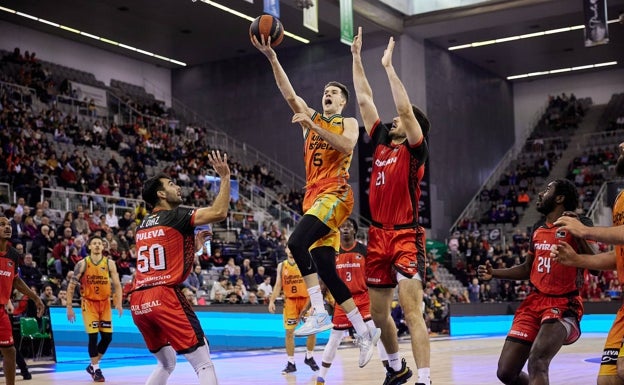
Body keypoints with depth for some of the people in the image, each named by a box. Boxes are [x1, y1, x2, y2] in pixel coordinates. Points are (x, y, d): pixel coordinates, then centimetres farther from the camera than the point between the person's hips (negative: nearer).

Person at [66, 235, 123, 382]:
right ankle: (96, 369, 3)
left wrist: (118, 303, -13)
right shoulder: (82, 264, -7)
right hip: (89, 303, -3)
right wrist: (69, 307, -7)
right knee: (93, 336, -9)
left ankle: (93, 365, 19)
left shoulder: (109, 263, -2)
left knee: (107, 336, 1)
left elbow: (117, 284, 0)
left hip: (105, 303, 3)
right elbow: (71, 286, -3)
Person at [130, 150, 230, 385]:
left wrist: (195, 241, 32)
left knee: (166, 364, 25)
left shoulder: (143, 224, 21)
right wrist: (225, 177, -1)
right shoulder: (176, 216, -1)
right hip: (165, 297, -8)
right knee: (204, 365, -3)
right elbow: (219, 212, -11)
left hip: (138, 302, 8)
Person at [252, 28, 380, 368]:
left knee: (297, 242, -29)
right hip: (314, 197, 7)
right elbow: (289, 93, 8)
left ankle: (319, 312, -26)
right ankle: (365, 333, 9)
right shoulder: (312, 118, 21)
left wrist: (313, 125, -18)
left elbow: (347, 145, -16)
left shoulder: (348, 123, 7)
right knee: (326, 270, 2)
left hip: (334, 196, -7)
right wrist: (271, 58, -2)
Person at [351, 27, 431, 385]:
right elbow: (364, 98, 13)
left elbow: (406, 108, -19)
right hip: (378, 236, 7)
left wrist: (389, 66, -14)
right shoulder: (381, 143, 12)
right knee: (379, 313, 14)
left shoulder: (415, 150, -4)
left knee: (412, 311, -15)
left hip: (406, 237, -7)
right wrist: (357, 56, 12)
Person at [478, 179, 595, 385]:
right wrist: (493, 273, 11)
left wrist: (579, 235, -31)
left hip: (563, 305, -7)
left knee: (536, 362, -30)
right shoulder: (538, 228, 11)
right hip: (535, 301, 7)